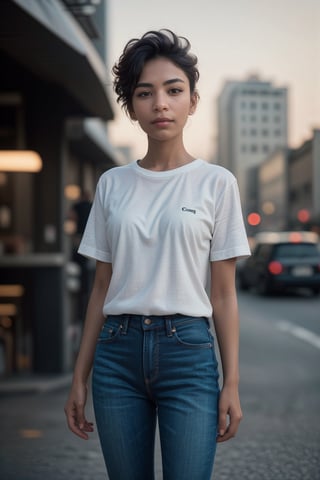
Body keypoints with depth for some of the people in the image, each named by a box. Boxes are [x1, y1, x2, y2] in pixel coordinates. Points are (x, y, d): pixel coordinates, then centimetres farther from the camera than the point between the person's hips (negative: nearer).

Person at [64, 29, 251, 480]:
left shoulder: (216, 182, 1)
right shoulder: (111, 184, 7)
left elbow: (223, 294, 1)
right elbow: (101, 289, 10)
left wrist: (232, 383, -3)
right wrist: (79, 378, 8)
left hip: (187, 349, -2)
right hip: (118, 352, 3)